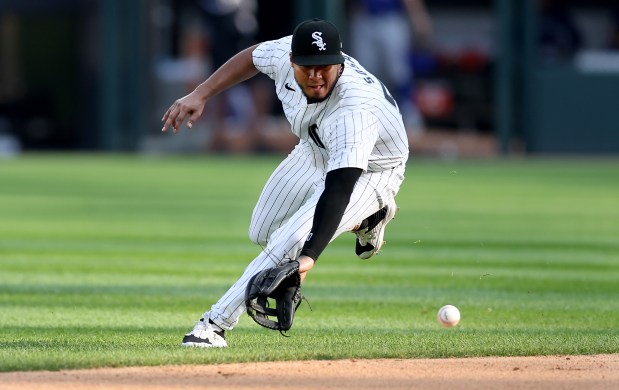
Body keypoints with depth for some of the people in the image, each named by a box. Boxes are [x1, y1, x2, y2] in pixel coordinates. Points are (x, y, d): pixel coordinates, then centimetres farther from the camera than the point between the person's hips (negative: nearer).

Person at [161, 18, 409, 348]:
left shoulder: (356, 108, -45)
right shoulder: (284, 53, -27)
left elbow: (338, 189, -52)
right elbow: (252, 58, 0)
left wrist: (309, 257, -62)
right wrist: (200, 95, -9)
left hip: (369, 172, -8)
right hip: (314, 151, 8)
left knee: (287, 243, -25)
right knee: (261, 234, 18)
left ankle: (216, 324, -15)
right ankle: (363, 219, 30)